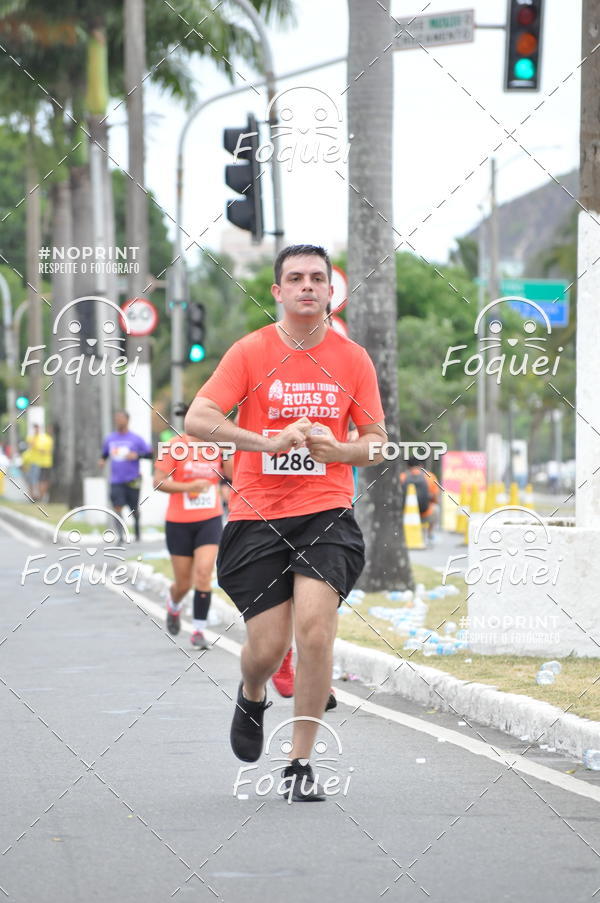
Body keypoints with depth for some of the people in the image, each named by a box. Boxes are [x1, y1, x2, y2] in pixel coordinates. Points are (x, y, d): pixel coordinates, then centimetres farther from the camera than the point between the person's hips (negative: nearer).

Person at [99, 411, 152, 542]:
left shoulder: (136, 439, -2)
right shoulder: (110, 439, 9)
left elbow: (149, 454, -3)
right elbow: (105, 453, 24)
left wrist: (136, 455, -19)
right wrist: (102, 460, 3)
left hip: (132, 480, -2)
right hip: (116, 481, 2)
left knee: (134, 509, 10)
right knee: (117, 507, -14)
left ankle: (137, 531, 34)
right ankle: (120, 535, -15)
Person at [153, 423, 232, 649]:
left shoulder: (217, 447, 2)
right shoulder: (175, 446, -8)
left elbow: (233, 475, -6)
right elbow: (159, 482, -11)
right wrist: (189, 486, -23)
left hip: (210, 521, 2)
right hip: (179, 523, -2)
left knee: (203, 573, -15)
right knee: (183, 582, 7)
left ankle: (199, 630, -8)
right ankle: (174, 605, 43)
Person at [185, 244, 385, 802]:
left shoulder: (353, 359, 5)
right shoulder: (251, 352, -1)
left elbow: (377, 441, 12)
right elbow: (197, 420, -8)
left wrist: (338, 450, -11)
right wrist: (269, 442, -21)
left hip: (326, 512, 1)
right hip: (257, 515, -1)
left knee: (315, 627, -18)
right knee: (267, 646, -2)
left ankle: (300, 763, -5)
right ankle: (252, 698, 37)